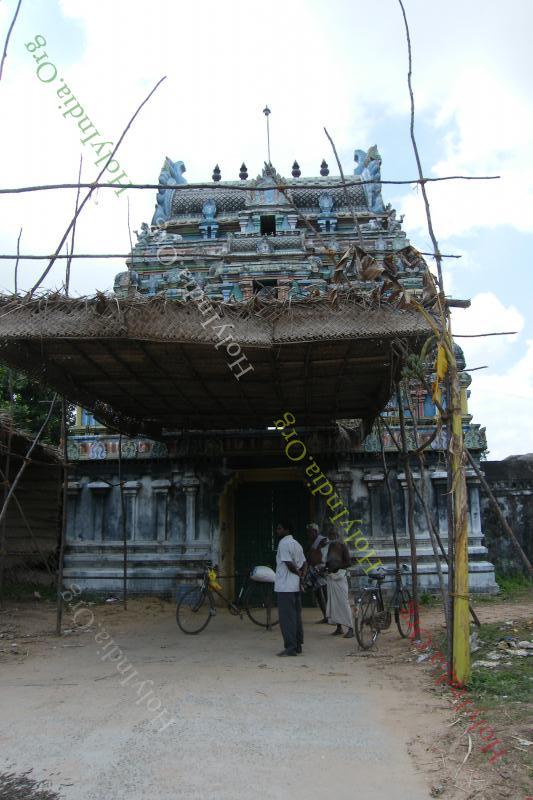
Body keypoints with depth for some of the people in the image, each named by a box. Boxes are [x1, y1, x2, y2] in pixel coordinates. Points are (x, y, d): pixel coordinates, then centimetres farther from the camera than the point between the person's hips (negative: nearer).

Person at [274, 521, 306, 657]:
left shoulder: (283, 543, -13)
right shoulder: (296, 543, 16)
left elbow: (289, 564, -19)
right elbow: (303, 563, 16)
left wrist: (298, 573, -4)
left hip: (285, 586, -9)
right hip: (296, 586, 9)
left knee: (287, 617, -5)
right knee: (296, 616, 12)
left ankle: (290, 648, -4)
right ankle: (298, 645, 18)